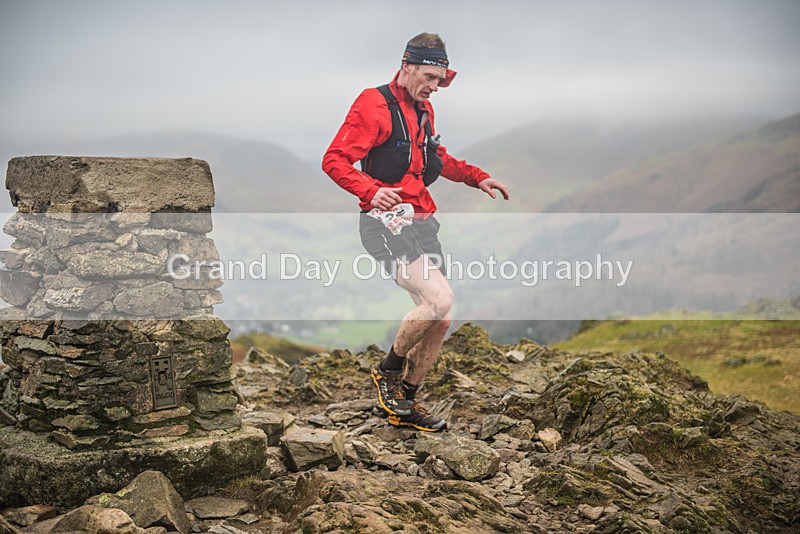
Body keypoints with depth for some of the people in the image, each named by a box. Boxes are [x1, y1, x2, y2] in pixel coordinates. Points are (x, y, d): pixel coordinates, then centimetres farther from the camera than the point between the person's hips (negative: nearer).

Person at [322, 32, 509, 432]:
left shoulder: (423, 110, 18)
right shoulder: (373, 105, -9)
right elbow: (334, 160, -16)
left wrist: (476, 178, 22)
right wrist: (370, 190, -33)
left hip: (422, 221, 9)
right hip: (388, 221, -9)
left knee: (439, 321, 6)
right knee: (439, 298, -26)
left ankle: (404, 407, 22)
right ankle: (388, 371, -3)